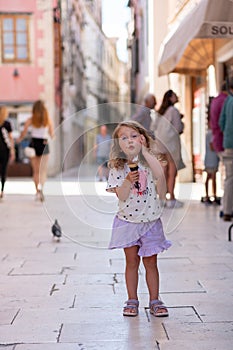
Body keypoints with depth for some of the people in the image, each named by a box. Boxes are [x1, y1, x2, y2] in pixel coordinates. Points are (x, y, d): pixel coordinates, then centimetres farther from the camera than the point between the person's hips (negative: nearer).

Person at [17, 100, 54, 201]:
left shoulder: (30, 120, -2)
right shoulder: (48, 120, -2)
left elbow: (23, 133, -3)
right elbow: (52, 135, 5)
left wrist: (19, 139, 18)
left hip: (33, 144, 1)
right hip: (44, 145, -1)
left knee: (36, 171, 11)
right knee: (43, 171, 1)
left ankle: (38, 191, 13)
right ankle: (40, 186, -25)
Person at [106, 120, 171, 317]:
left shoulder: (149, 160, -2)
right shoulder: (117, 168, -3)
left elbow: (160, 174, -24)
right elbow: (121, 196, -8)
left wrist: (144, 151, -19)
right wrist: (128, 181, -27)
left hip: (150, 220, 0)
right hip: (128, 221, 0)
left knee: (151, 262, 7)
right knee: (132, 261, 6)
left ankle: (155, 301, 17)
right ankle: (132, 301, 18)